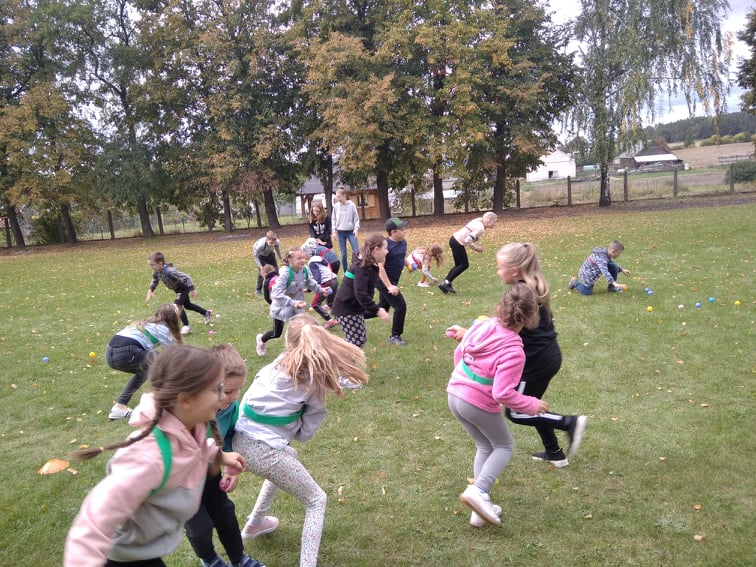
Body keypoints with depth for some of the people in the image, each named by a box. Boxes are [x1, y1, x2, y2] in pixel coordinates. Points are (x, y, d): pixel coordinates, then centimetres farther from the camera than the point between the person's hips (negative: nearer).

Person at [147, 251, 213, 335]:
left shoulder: (169, 272, -41)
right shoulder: (156, 273, -17)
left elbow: (186, 278, -34)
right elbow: (154, 282, 5)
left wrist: (193, 289, -27)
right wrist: (150, 291, -11)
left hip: (184, 287, -9)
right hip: (177, 289, 9)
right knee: (187, 305, 23)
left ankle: (187, 326, -7)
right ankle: (207, 313, 43)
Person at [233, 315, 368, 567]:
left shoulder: (277, 364, 8)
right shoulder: (314, 378, -3)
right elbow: (304, 432, -1)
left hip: (240, 441, 6)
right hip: (265, 451, -6)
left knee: (288, 457, 37)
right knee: (316, 501, 13)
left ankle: (254, 524, 50)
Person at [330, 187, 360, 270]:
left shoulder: (351, 205, -6)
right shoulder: (336, 206, 1)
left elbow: (356, 218, -2)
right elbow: (333, 219, 8)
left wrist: (356, 228, -14)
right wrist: (333, 230, 2)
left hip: (351, 232, -2)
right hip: (340, 232, 2)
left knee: (356, 252, -9)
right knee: (343, 254, 5)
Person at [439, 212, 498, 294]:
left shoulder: (478, 222, 12)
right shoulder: (480, 228, -17)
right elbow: (468, 240, -24)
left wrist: (476, 246, 11)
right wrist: (476, 247, -8)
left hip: (454, 240, 9)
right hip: (458, 243, -9)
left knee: (458, 265, 17)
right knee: (464, 265, 4)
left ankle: (446, 283, 17)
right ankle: (446, 283, 5)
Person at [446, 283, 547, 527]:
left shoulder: (482, 325, -5)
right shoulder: (513, 351, -23)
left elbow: (458, 353, 9)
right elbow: (503, 394, -25)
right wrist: (533, 405, -9)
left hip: (455, 395, 7)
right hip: (479, 404, -6)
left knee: (485, 448, 22)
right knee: (504, 446, 18)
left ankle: (481, 509, 22)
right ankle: (478, 490, -2)